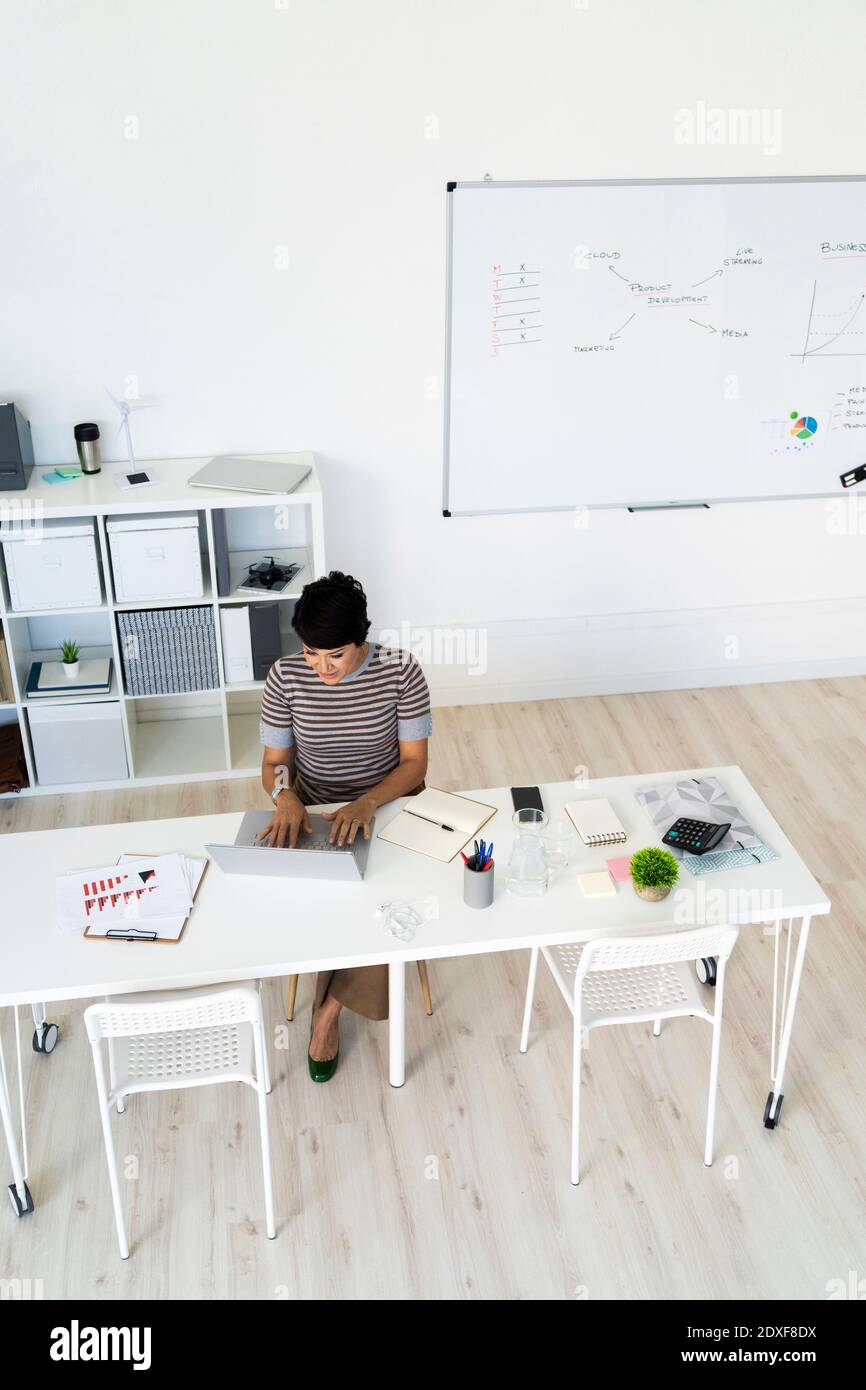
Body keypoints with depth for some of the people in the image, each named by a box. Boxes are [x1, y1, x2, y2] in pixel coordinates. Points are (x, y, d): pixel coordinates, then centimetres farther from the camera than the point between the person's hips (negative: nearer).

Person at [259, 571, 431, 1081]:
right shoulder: (286, 676, -12)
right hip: (313, 811, 1)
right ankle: (334, 1009, 2)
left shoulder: (401, 671, -16)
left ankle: (331, 1007, -4)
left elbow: (415, 761, -12)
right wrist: (286, 796, -27)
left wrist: (368, 803, -30)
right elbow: (274, 762, -4)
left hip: (387, 805, -1)